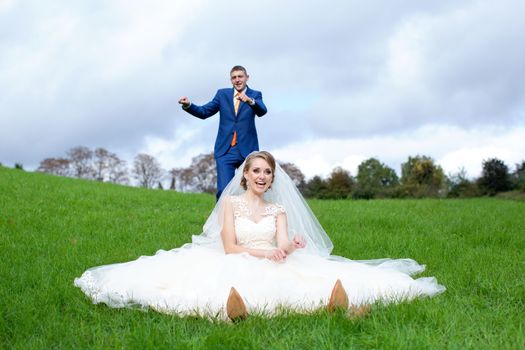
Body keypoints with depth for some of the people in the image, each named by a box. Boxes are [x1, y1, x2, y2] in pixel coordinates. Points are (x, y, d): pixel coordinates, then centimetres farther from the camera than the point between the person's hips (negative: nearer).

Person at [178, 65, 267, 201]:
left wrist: (250, 101, -37)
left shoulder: (255, 95, 5)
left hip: (247, 150, -1)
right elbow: (204, 112, 5)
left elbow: (262, 111, -15)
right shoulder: (222, 94, 12)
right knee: (224, 190, -8)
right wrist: (188, 105, -14)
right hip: (225, 151, 1)